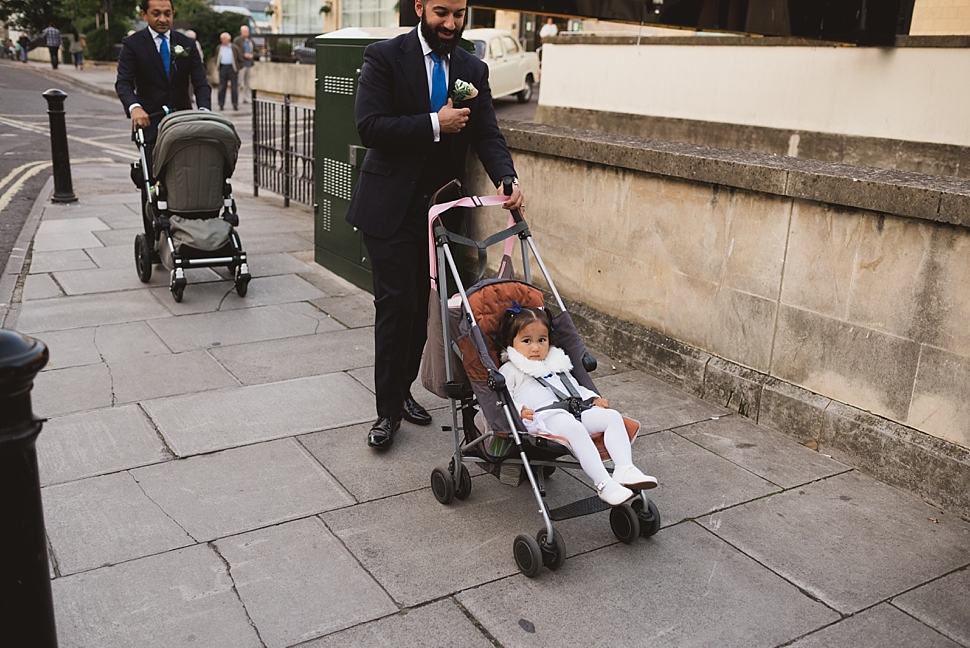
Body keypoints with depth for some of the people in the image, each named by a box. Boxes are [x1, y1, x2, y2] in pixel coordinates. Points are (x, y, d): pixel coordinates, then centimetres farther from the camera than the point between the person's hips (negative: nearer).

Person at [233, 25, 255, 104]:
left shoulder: (250, 41, 18)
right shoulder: (237, 40, -3)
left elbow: (255, 51, 21)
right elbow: (235, 51, -10)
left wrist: (252, 55, 0)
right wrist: (244, 55, -15)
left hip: (249, 64, 6)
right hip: (241, 64, -6)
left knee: (247, 82, 7)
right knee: (240, 81, -8)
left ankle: (246, 98, 12)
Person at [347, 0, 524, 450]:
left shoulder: (473, 70, 7)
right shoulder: (384, 57, -6)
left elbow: (487, 135, -1)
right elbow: (369, 126, -16)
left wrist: (506, 178, -20)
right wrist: (434, 124, -21)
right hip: (391, 206, -4)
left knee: (424, 303, 10)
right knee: (397, 303, -6)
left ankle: (402, 390, 27)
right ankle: (388, 411, 6)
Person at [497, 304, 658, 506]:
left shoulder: (556, 364, 33)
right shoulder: (510, 370, 13)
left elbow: (574, 387, 37)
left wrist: (593, 398, 18)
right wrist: (519, 410, -19)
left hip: (575, 410, 8)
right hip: (544, 417, -7)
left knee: (612, 416, -12)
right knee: (573, 428, -36)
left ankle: (624, 470, -26)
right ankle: (604, 485, -43)